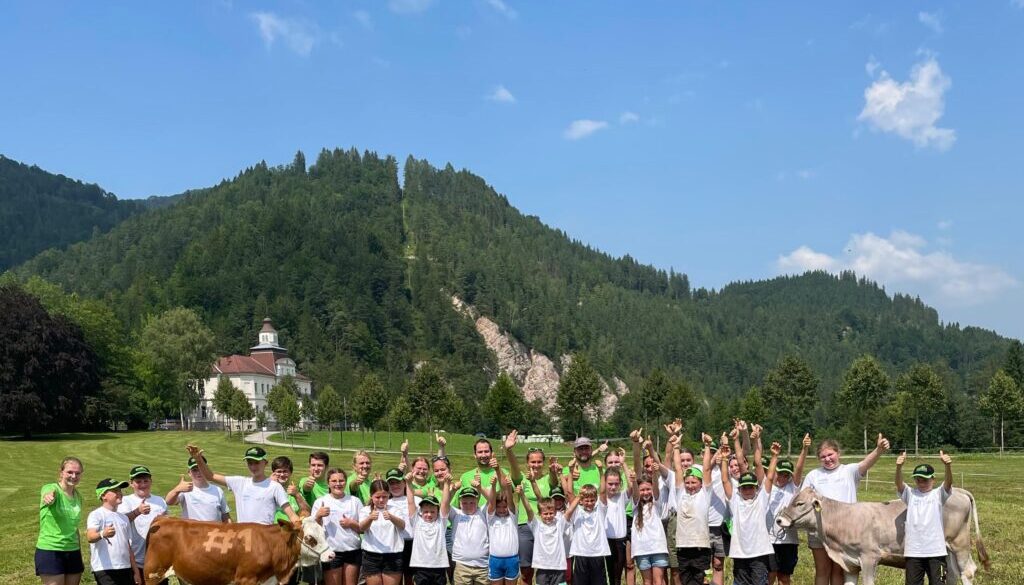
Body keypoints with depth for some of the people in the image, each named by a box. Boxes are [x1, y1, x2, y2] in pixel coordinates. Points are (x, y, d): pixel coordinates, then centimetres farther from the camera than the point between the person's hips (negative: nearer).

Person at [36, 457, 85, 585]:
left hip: (73, 552, 6)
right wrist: (48, 497, -59)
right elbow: (48, 494, -34)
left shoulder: (78, 496, 10)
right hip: (50, 551, -6)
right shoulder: (51, 489, -8)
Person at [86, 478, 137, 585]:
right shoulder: (96, 515, -6)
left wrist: (136, 571, 16)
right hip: (105, 569, -7)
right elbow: (90, 537, -25)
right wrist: (102, 534, -48)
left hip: (125, 568, 7)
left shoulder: (124, 518, 17)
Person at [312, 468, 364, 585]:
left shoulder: (355, 501, 9)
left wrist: (351, 524, -8)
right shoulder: (320, 502, 3)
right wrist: (318, 516, -18)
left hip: (353, 551, 2)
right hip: (331, 552, -2)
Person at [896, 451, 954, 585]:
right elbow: (899, 483, -13)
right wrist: (899, 467, -35)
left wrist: (948, 466, -37)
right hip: (913, 551, 2)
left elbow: (948, 482, -16)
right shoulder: (910, 494, 5)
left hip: (936, 551, -1)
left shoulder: (938, 495, 2)